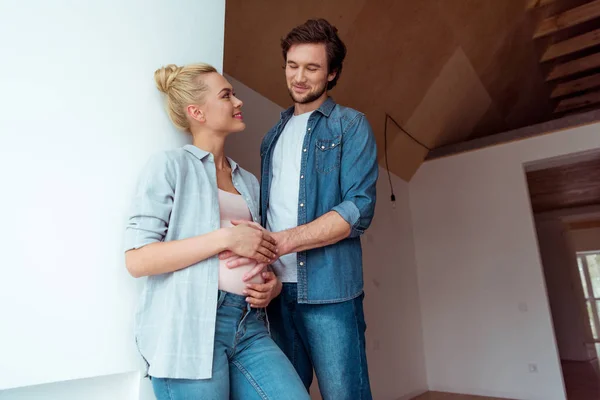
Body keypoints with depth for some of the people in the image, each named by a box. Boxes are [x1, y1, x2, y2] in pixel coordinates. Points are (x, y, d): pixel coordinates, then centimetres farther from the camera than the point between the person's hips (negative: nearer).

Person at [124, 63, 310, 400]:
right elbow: (137, 259, -10)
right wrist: (227, 237, -14)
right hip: (190, 326, -4)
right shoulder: (171, 165, -1)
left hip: (250, 327, 5)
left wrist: (272, 284, 1)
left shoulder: (249, 182, 17)